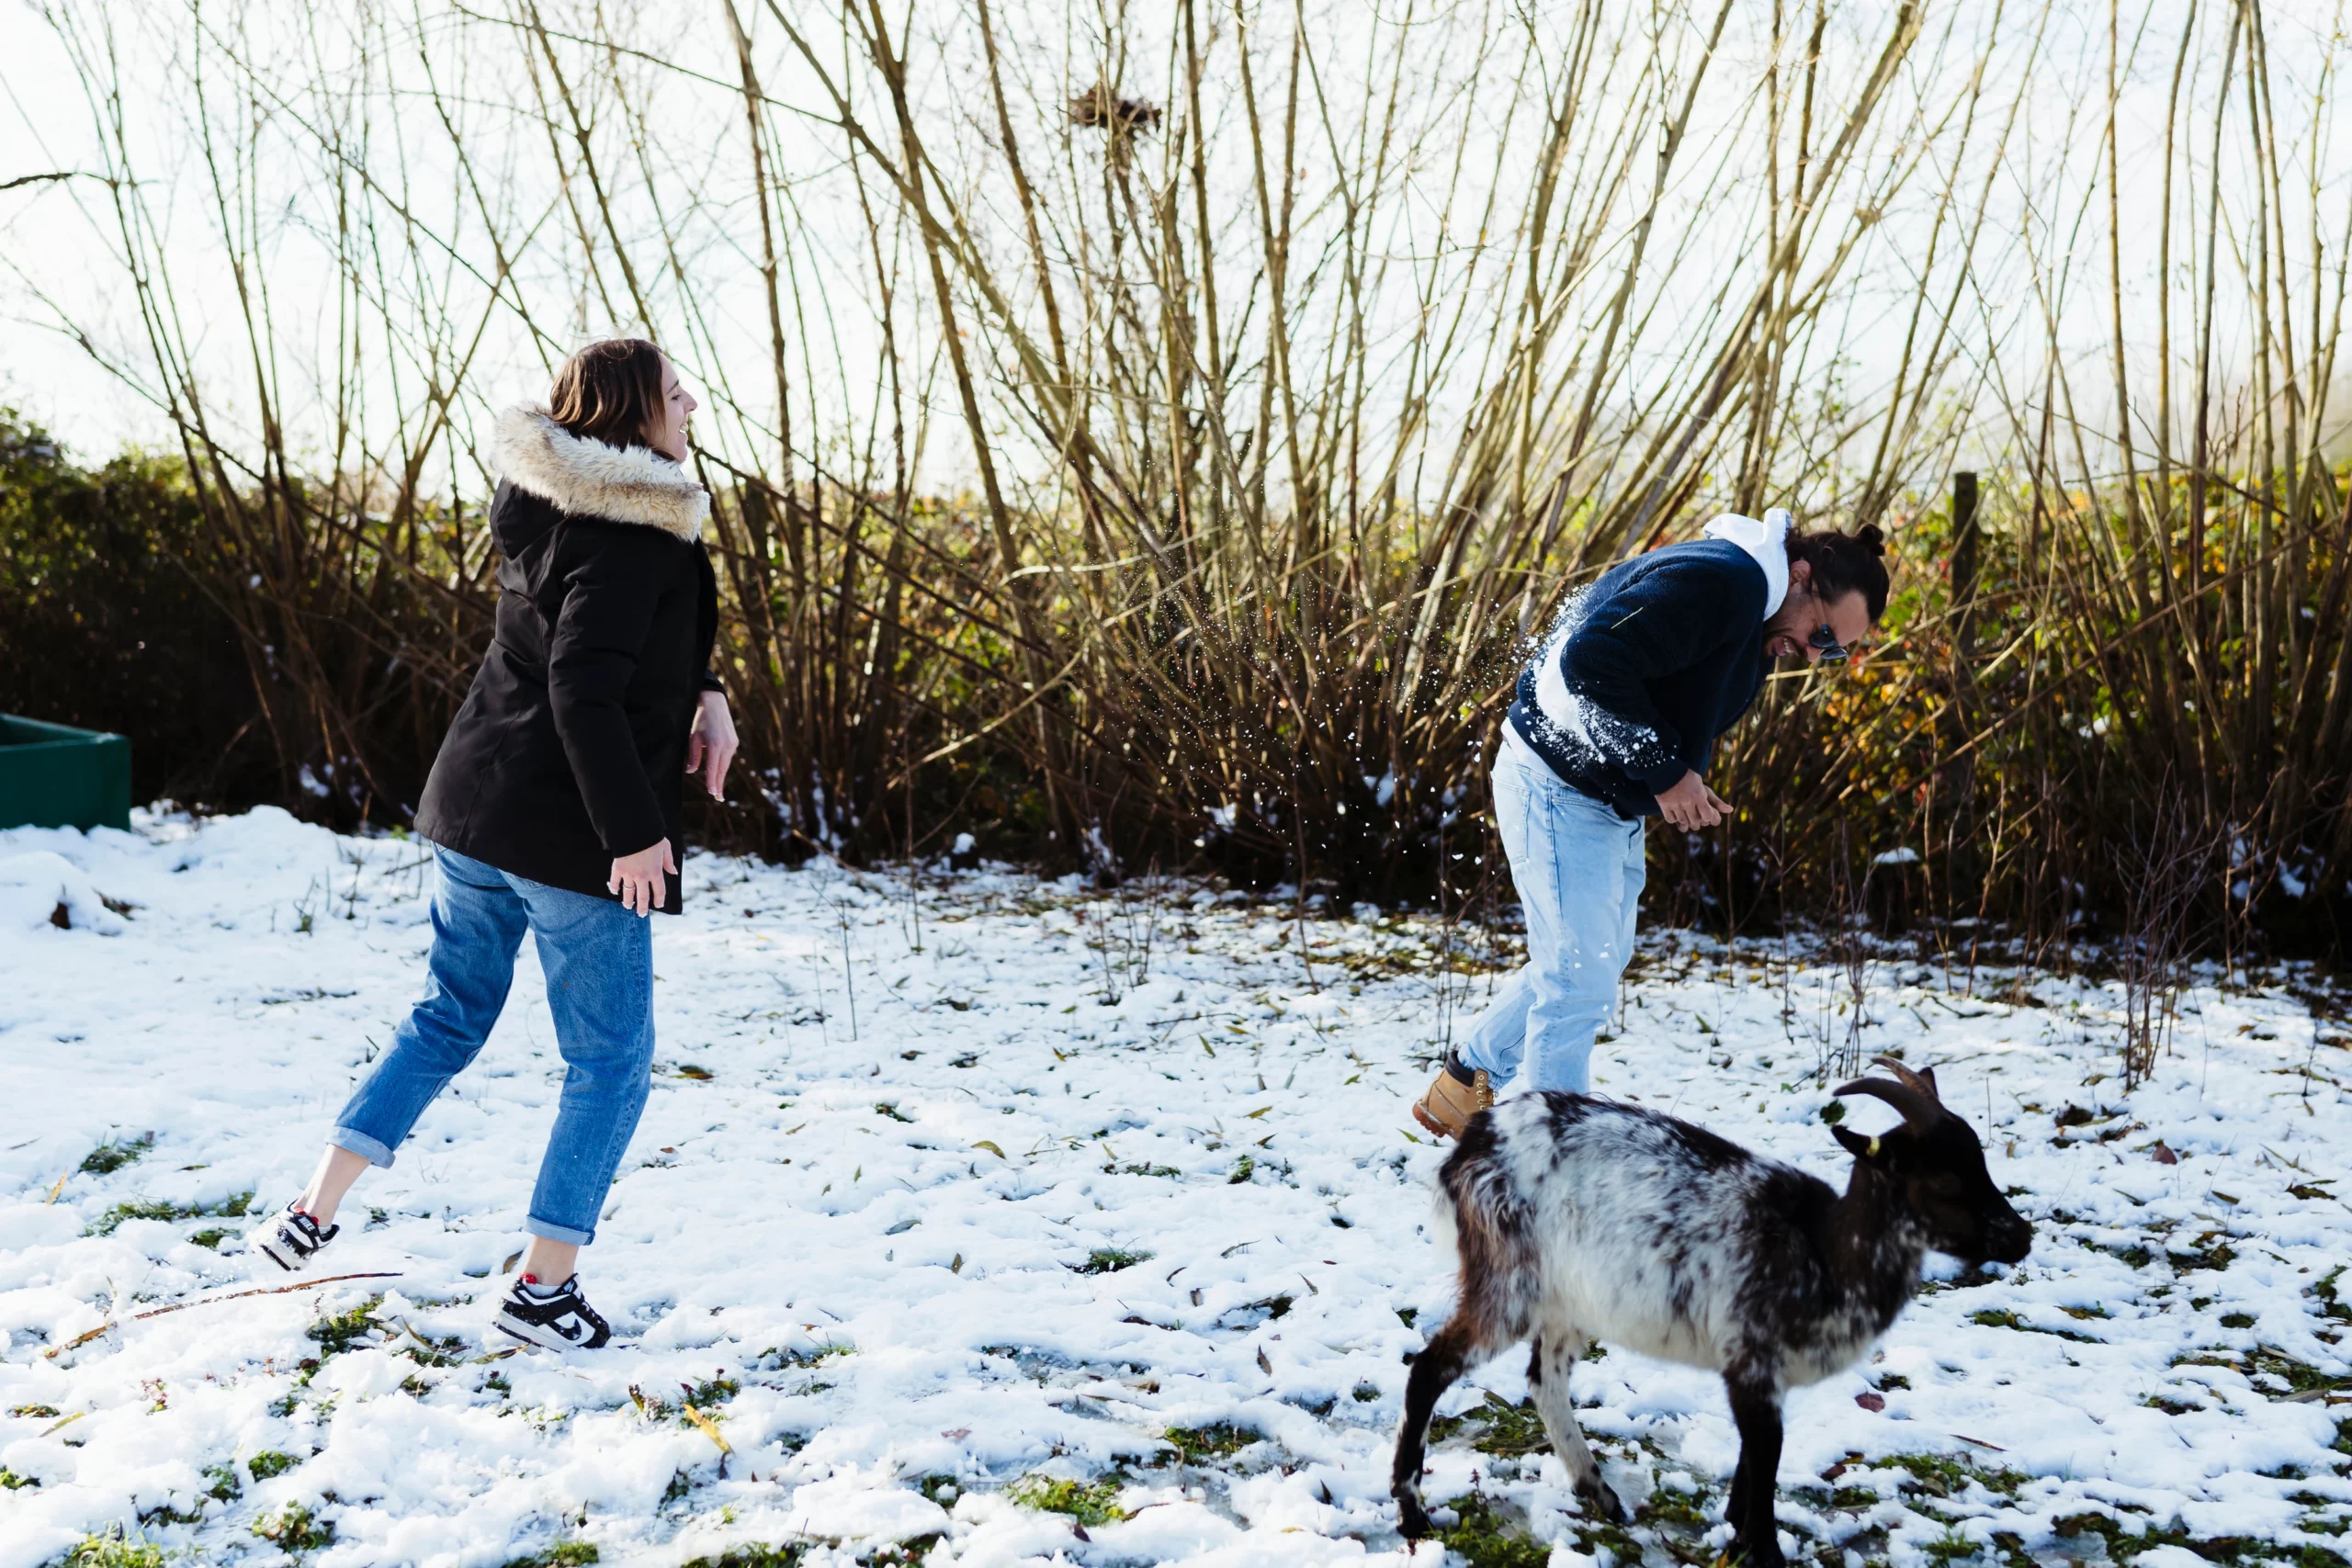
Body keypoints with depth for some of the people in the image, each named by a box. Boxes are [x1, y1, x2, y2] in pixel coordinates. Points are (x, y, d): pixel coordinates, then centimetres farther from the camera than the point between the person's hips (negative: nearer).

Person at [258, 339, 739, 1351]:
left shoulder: (549, 507, 10)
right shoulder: (636, 534, -18)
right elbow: (583, 688, -25)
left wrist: (701, 692, 7)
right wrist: (632, 831, -22)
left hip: (473, 810, 9)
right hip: (570, 837, -9)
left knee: (449, 1016, 23)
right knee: (610, 1062, 6)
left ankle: (314, 1215, 23)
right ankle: (543, 1286, 11)